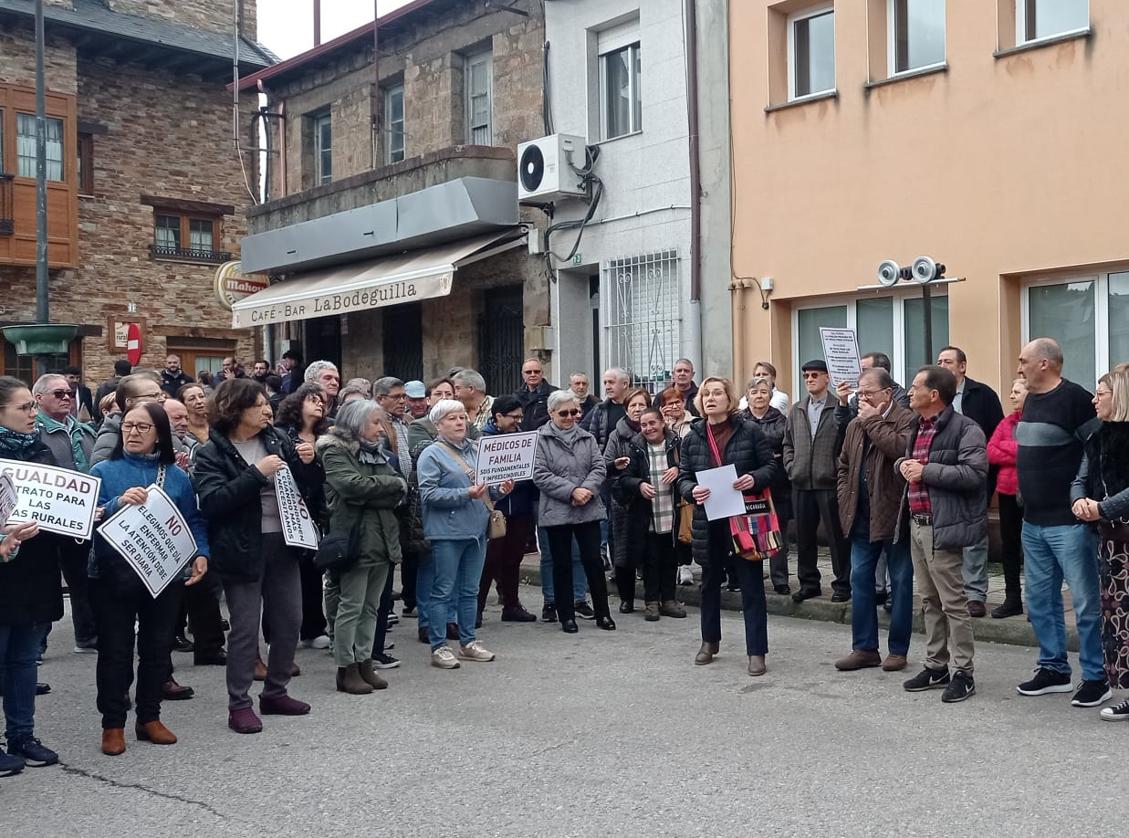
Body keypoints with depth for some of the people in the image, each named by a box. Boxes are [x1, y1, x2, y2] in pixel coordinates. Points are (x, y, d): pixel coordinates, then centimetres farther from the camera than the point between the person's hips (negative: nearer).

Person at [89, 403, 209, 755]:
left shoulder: (177, 476, 6)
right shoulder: (103, 471, -2)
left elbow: (193, 521, 6)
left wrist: (201, 554, -10)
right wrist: (118, 503, -26)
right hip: (114, 575, -2)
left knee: (157, 647, 12)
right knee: (115, 650, 4)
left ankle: (150, 717, 25)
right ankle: (113, 723, 14)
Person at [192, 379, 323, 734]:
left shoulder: (277, 439, 8)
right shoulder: (212, 452, -7)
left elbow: (306, 487, 15)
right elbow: (212, 501, -20)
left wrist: (308, 463, -7)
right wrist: (257, 474, -24)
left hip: (282, 543, 6)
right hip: (243, 549, -5)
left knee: (289, 621, 11)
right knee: (245, 628, -1)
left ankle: (275, 692, 27)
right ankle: (239, 704, 11)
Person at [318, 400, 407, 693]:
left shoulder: (375, 451, 19)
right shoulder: (335, 451, -6)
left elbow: (401, 491, 13)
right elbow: (352, 484, -22)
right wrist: (393, 483, -10)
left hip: (382, 537, 8)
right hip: (355, 537, -8)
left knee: (371, 606, 11)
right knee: (351, 606, -2)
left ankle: (364, 662, 18)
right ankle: (346, 669, 5)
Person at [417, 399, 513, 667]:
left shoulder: (476, 449, 12)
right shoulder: (432, 454, -7)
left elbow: (487, 488, 22)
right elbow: (428, 494, -16)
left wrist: (500, 490, 0)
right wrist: (466, 494, -22)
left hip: (477, 529, 7)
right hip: (447, 532, -6)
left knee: (470, 591, 14)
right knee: (443, 591, -1)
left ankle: (468, 642, 24)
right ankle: (439, 647, 6)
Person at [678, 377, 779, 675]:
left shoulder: (750, 431, -4)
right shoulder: (692, 437, 4)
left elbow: (771, 466, -1)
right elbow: (683, 477, 6)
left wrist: (754, 478, -21)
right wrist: (692, 490, -16)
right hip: (709, 518, 4)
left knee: (751, 583, -1)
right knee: (710, 581, 17)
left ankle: (756, 651, 5)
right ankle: (710, 641, 34)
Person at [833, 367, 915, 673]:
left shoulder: (907, 419, -9)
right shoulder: (855, 425, 12)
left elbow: (899, 448, -30)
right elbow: (844, 465, 21)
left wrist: (873, 421, -18)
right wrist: (845, 499, 9)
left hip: (894, 515, -7)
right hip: (862, 516, 7)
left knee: (900, 582, 5)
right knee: (860, 579, 8)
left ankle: (898, 649, 13)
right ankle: (864, 648, 16)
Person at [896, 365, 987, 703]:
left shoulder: (964, 429, -12)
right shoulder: (917, 428, 17)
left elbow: (975, 473, -23)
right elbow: (903, 461, 30)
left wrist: (927, 471, -20)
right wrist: (903, 464, 5)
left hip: (942, 526, -9)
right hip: (916, 524, 9)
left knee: (953, 602, -3)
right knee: (930, 601, 15)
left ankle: (963, 673, 5)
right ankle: (936, 666, 24)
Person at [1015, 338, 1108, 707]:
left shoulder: (1075, 399, -14)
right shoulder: (1032, 400, 12)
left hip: (1069, 522, -9)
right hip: (1034, 521, 9)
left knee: (1085, 603, 0)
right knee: (1040, 600, 14)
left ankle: (1095, 678, 8)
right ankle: (1053, 669, 25)